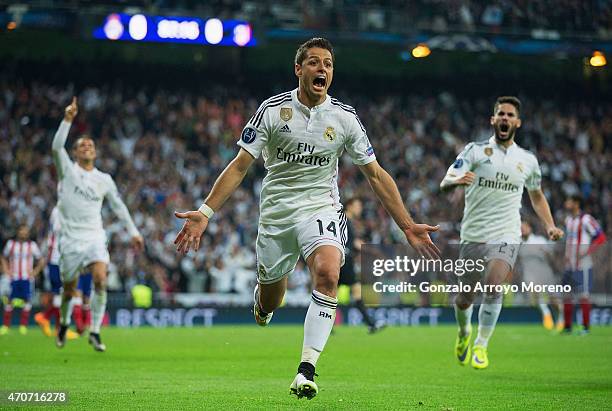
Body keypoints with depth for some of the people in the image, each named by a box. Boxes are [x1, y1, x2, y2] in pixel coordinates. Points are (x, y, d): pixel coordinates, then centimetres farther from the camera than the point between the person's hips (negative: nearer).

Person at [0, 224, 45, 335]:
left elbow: (41, 260, 11)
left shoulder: (32, 245, 4)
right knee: (10, 301, -2)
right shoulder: (11, 244, 6)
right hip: (13, 278, 0)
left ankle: (23, 326, 0)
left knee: (27, 301, -6)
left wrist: (35, 272, 0)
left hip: (27, 279, 0)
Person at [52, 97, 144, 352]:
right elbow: (57, 146, -15)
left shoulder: (104, 180, 11)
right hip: (71, 238, -2)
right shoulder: (68, 170, 2)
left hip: (95, 237, 2)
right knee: (69, 288, 5)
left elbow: (118, 205, 20)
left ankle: (95, 332, -13)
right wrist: (68, 119, -25)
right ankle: (64, 323, 35)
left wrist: (133, 231, 18)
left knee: (100, 280, -20)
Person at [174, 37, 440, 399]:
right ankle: (263, 302, 51)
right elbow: (240, 166, -4)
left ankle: (306, 371, -28)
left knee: (328, 273, -29)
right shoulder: (272, 109, -6)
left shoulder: (345, 117, -3)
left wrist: (408, 226, 0)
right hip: (276, 211, 1)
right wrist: (205, 212, -13)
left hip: (321, 209, 0)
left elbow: (375, 174, 4)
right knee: (269, 299, 9)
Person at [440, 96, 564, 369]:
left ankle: (481, 345, -9)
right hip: (473, 236, 0)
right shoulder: (475, 151, 0)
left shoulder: (528, 160, 9)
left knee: (493, 285, -25)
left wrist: (550, 226, 10)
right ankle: (464, 332, 38)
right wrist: (456, 180, -36)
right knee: (464, 299, 4)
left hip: (506, 237, 0)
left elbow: (537, 196, 25)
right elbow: (445, 182, -12)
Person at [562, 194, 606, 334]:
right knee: (567, 295, 7)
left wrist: (586, 252, -18)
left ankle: (586, 326, 3)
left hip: (582, 265, -8)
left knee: (584, 295, -4)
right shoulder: (568, 220, 14)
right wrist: (566, 254, 14)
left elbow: (601, 238, -12)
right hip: (569, 264, 8)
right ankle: (567, 326, 14)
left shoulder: (586, 220, -11)